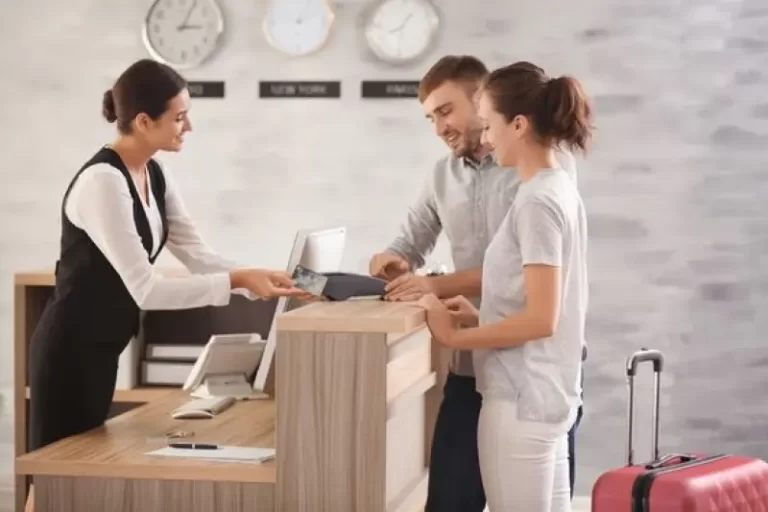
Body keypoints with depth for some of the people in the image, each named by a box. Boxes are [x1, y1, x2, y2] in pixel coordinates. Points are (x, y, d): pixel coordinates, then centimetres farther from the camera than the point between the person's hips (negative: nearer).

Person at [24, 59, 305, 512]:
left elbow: (198, 257, 3)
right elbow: (146, 290, -27)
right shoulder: (103, 181, -24)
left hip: (102, 348, 10)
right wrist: (237, 282, -28)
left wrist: (259, 279, -11)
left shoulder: (156, 175, 5)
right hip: (70, 350, -9)